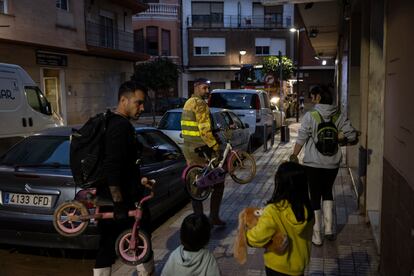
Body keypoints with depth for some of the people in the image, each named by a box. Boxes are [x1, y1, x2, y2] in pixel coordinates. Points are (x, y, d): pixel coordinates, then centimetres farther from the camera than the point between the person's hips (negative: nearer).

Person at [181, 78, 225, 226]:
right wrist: (216, 147, -17)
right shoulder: (200, 104, -14)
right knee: (218, 183, 3)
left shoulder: (188, 103, 17)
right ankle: (214, 217, 6)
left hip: (188, 148, 9)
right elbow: (205, 130, -22)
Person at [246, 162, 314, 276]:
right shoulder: (306, 208, -16)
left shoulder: (273, 212, -32)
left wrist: (247, 234, -2)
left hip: (277, 266, -4)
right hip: (299, 262, 5)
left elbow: (257, 238, -25)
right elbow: (307, 235, 0)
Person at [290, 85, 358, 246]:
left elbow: (301, 139, -13)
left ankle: (317, 236, 14)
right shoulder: (338, 116, 0)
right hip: (332, 163, 4)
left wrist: (294, 156, -1)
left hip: (313, 163, -4)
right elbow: (352, 135, -5)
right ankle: (329, 229, 22)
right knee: (327, 192, 24)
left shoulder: (310, 116, -12)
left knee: (315, 197, 7)